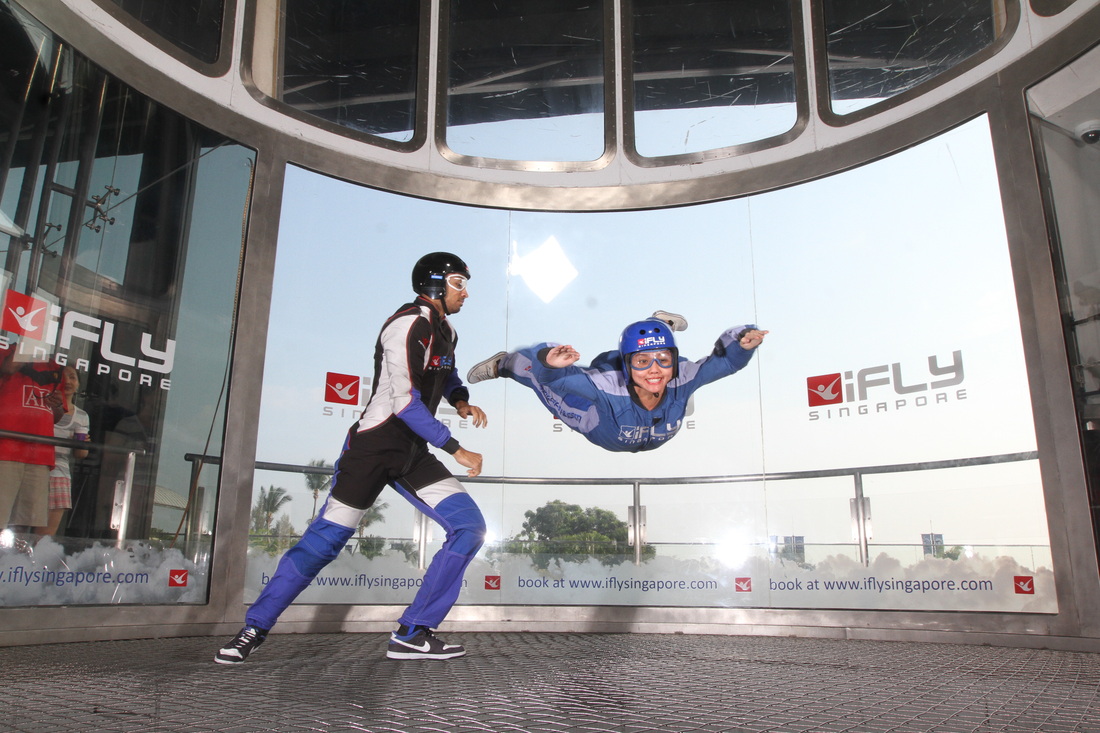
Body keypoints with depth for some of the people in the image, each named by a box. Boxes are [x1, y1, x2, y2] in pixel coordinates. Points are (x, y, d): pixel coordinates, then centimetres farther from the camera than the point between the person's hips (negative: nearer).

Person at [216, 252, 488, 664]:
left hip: (413, 454, 8)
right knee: (324, 540, -5)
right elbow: (405, 402, -22)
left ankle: (412, 634, -2)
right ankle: (255, 628, 17)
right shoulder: (409, 325, -15)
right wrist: (455, 449, -19)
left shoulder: (444, 330, 12)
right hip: (373, 447, -8)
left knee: (470, 527, -6)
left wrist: (461, 401, 10)